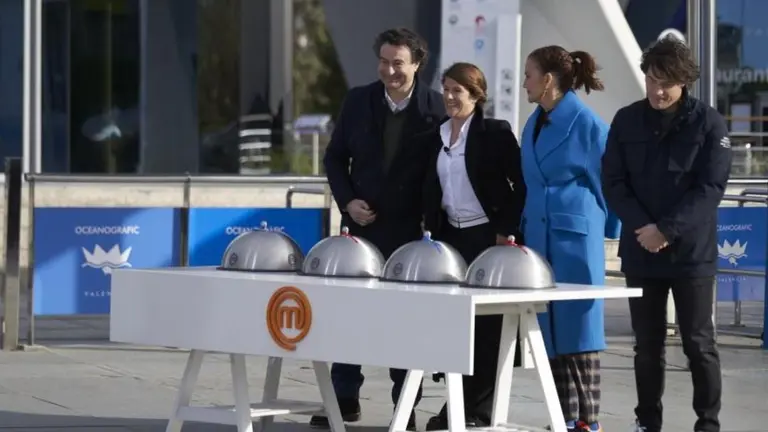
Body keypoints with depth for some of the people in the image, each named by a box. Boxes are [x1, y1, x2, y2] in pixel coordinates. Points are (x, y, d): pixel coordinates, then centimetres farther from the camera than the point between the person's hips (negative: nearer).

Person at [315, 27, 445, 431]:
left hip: (411, 230, -2)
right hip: (362, 223, 3)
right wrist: (347, 201, -5)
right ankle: (345, 398, 13)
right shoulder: (358, 100, 2)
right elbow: (335, 157, 9)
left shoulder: (436, 107, -5)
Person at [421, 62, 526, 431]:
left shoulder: (496, 133, -6)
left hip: (487, 236, -6)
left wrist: (506, 230, -13)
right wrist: (432, 231, 8)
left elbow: (520, 185, -8)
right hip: (450, 237, 6)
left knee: (485, 324, -3)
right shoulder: (434, 138, 12)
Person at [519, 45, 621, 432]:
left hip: (574, 238, -7)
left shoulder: (586, 124, -10)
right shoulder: (534, 124, 12)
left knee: (577, 328, -5)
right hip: (538, 238, 7)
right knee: (550, 330, 6)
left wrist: (606, 231, 1)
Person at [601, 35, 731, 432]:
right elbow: (613, 182, 2)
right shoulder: (627, 121, 5)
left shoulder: (708, 123, -4)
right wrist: (642, 227, -13)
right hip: (640, 250, 3)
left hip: (692, 251, -3)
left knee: (698, 343, 1)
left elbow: (711, 187, -9)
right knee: (647, 344, 9)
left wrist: (667, 231, -16)